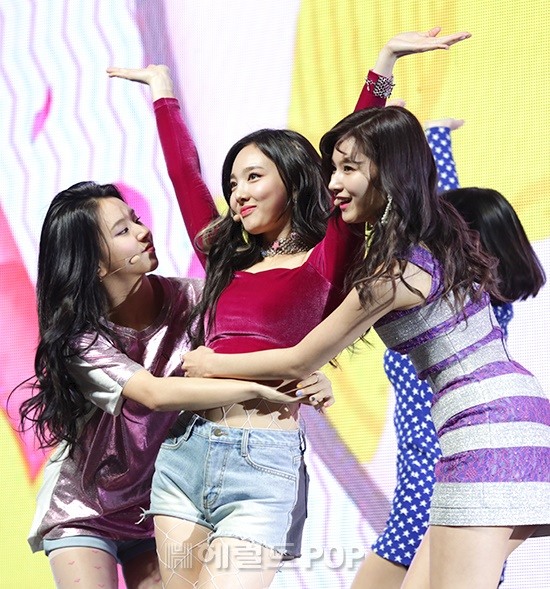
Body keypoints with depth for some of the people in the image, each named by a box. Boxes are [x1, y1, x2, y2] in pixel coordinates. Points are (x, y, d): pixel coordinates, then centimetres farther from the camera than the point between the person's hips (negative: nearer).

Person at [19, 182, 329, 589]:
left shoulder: (185, 298, -12)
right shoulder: (78, 337, -22)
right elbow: (155, 394, -34)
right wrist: (259, 388, -37)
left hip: (156, 498, 3)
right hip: (84, 509, -3)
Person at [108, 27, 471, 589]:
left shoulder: (325, 259, 4)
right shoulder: (226, 259, 18)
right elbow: (184, 173, 24)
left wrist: (385, 60, -7)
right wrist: (161, 88, 32)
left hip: (263, 464, -6)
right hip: (183, 452, 6)